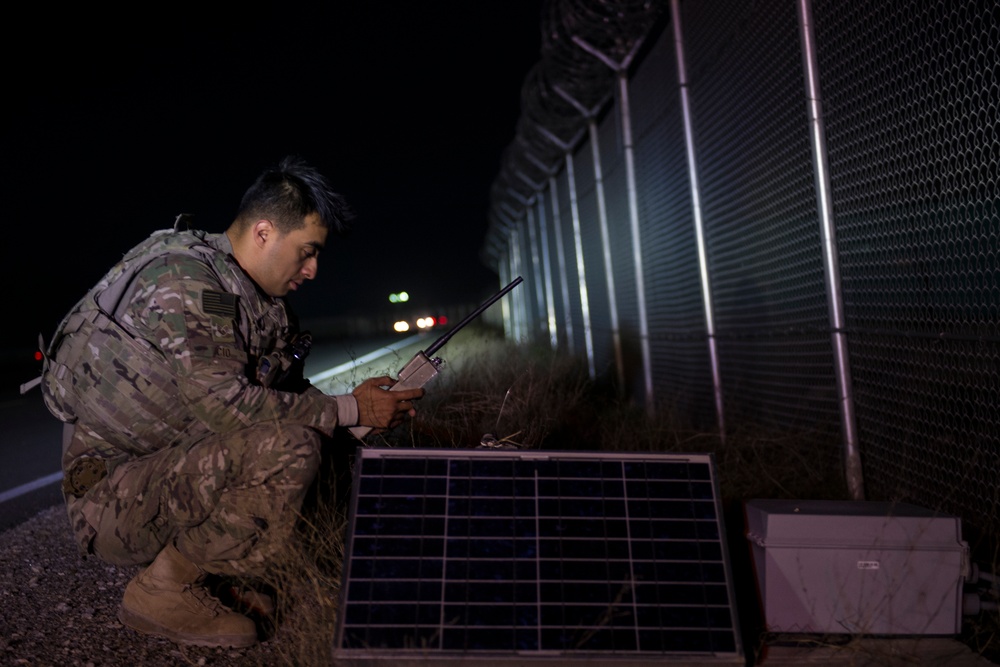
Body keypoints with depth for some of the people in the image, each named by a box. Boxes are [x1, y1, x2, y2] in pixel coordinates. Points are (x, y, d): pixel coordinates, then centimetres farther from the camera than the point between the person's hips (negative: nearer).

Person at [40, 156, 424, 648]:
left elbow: (286, 389, 13)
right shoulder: (182, 278, -21)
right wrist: (349, 409, -21)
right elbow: (226, 403, -29)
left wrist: (366, 407, -1)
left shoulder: (254, 296, 8)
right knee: (289, 446, -27)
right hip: (110, 498, -9)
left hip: (165, 470, 9)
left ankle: (192, 566, 6)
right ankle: (163, 591, -8)